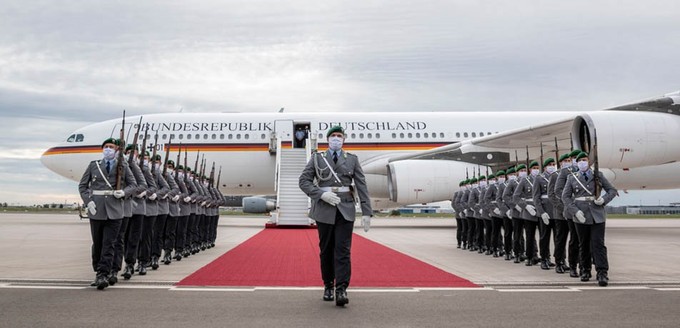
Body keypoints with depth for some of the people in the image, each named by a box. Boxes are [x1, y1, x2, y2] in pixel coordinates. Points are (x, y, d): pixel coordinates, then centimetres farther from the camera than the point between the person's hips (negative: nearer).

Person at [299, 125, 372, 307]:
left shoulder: (352, 159, 8)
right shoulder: (317, 158, 7)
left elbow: (361, 186, 3)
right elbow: (304, 181, 2)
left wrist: (366, 212, -4)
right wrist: (321, 194, -14)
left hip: (345, 209, 0)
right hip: (324, 208, 1)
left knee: (343, 250, -8)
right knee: (326, 250, 8)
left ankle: (341, 291, -9)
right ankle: (328, 286, 23)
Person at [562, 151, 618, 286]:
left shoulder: (598, 176, 7)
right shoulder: (572, 178, 6)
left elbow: (612, 190, 10)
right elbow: (565, 196, 2)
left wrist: (603, 199, -11)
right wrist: (575, 211, -10)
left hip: (597, 215, -1)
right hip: (581, 216, 1)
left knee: (598, 244, -8)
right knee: (584, 245, 9)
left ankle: (602, 273, -6)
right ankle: (585, 270, 22)